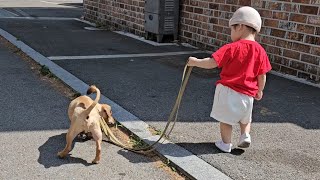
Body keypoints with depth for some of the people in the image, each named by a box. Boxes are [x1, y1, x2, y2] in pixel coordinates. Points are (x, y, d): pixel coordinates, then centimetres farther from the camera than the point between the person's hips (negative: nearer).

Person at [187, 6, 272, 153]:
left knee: (226, 118, 13)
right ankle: (245, 135, 13)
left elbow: (212, 63, -19)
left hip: (228, 90, -4)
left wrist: (195, 62, -4)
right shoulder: (260, 51, -2)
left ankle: (226, 144, 21)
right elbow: (262, 76, 2)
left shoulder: (231, 48, -14)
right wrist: (259, 91, 17)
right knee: (245, 117, 29)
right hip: (247, 94, 4)